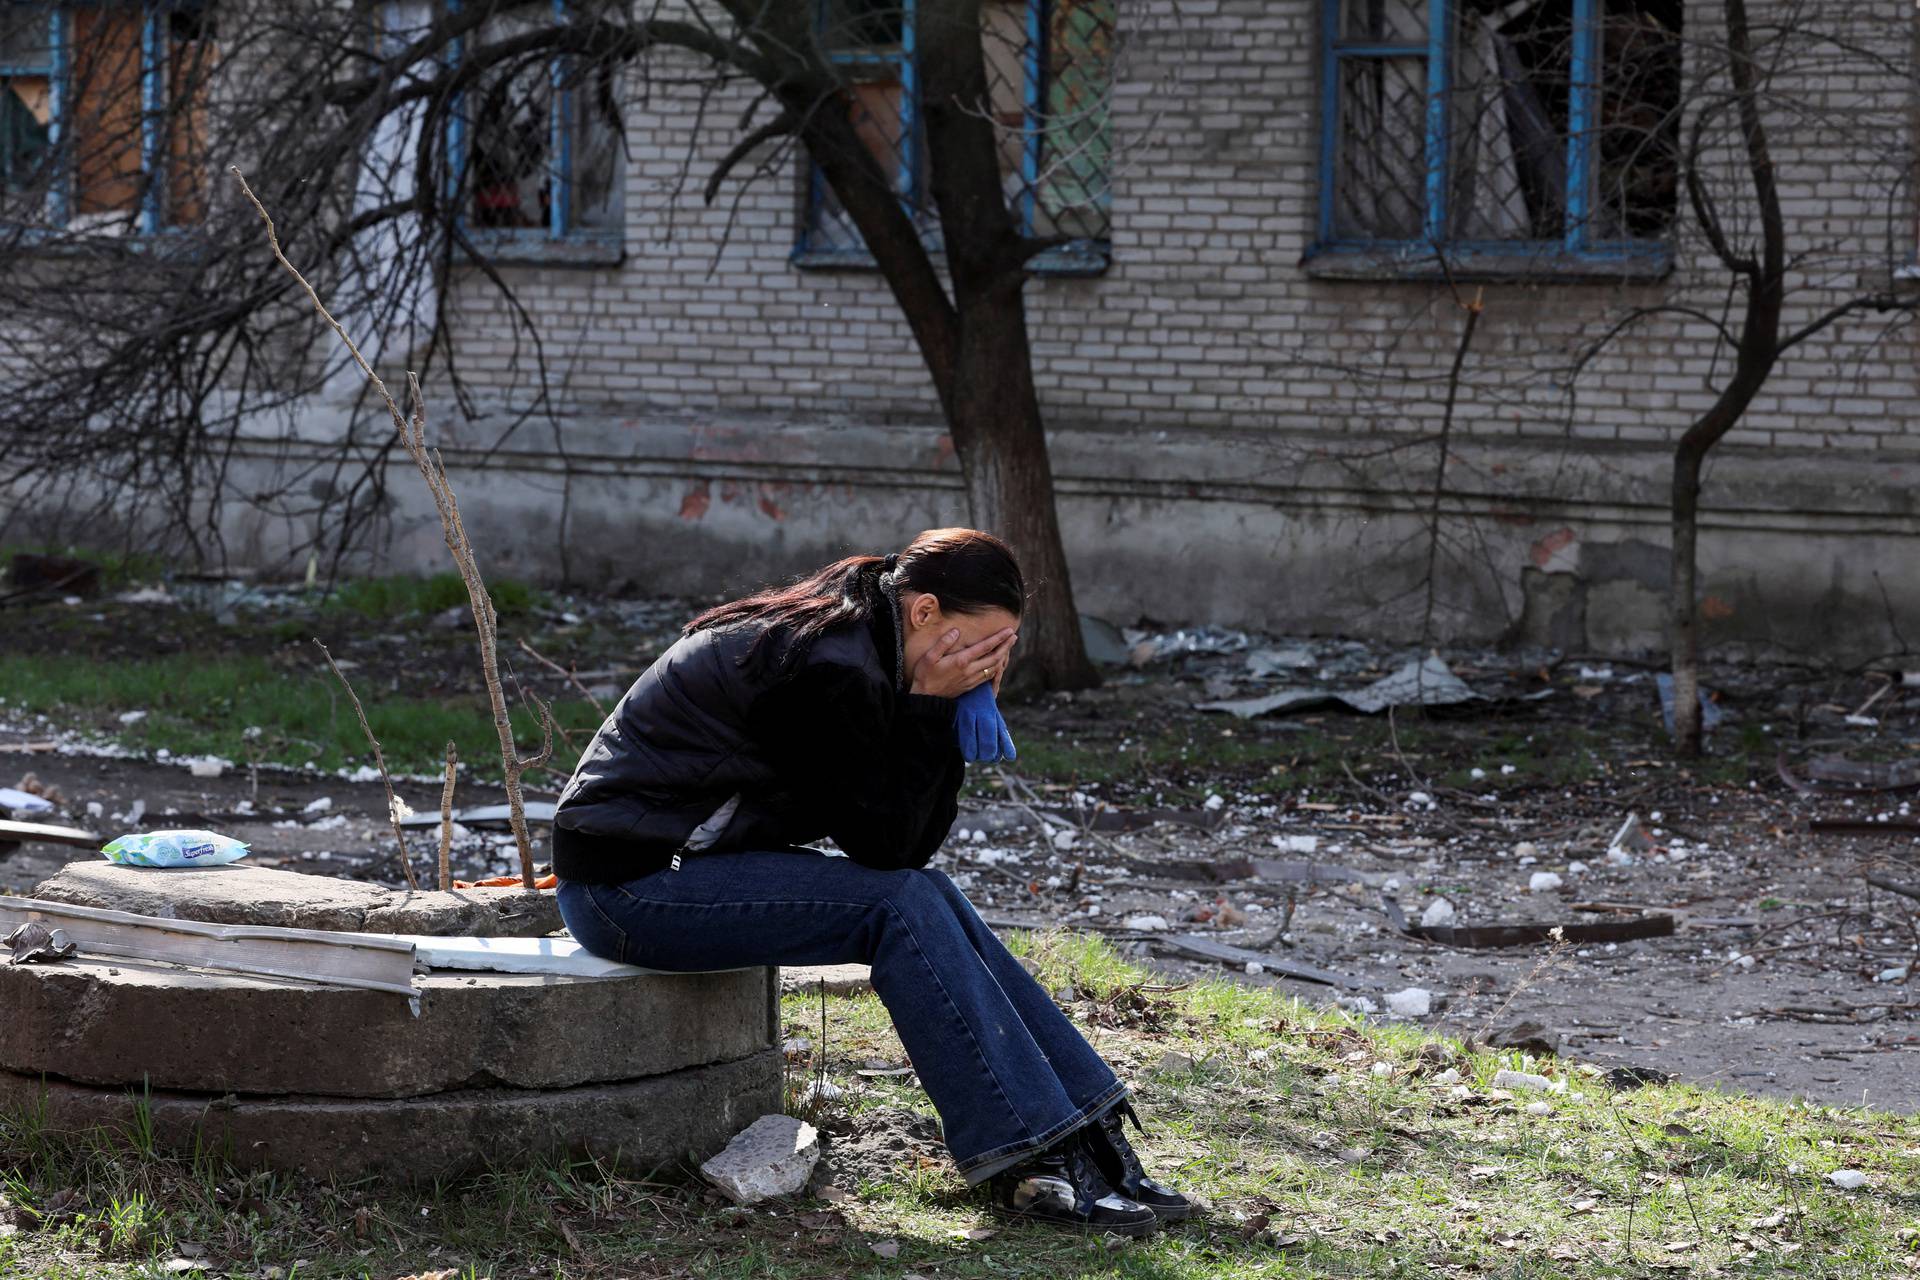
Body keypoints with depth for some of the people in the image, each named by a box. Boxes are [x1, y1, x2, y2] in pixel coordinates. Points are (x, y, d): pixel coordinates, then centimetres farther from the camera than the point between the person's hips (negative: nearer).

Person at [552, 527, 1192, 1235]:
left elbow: (914, 839, 4)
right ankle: (1028, 1163, -16)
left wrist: (955, 711, -5)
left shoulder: (861, 650, 8)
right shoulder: (828, 670, -22)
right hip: (626, 883, -10)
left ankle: (1089, 1139, -2)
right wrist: (930, 707, -16)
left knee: (929, 897, 0)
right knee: (900, 905, -19)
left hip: (688, 854, 10)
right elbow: (883, 843, -18)